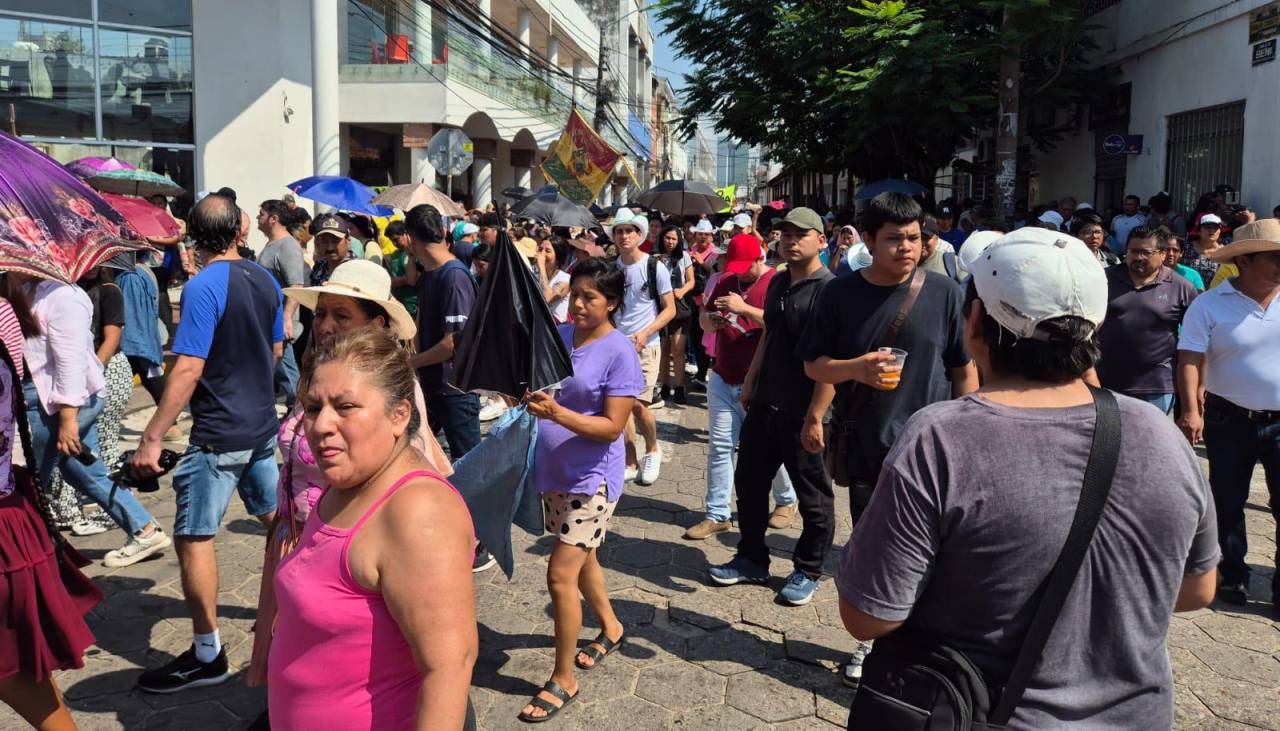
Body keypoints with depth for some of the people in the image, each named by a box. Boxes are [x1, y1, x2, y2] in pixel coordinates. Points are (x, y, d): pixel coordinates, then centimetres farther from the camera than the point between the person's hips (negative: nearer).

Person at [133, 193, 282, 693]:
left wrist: (152, 438, -20)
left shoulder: (203, 287, -18)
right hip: (263, 426, 8)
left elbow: (187, 371, -23)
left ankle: (207, 655, 6)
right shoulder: (266, 281, 4)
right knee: (276, 517, 22)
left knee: (193, 537, 0)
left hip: (218, 435, -8)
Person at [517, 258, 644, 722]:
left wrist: (557, 413, -32)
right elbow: (533, 385, 9)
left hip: (592, 477, -7)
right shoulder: (557, 335, 1)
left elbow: (612, 426, -19)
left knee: (561, 574, -7)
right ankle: (610, 627, 48)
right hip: (554, 470, 7)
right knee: (580, 558, 22)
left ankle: (563, 680, 11)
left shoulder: (619, 352, -16)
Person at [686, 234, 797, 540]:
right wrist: (712, 320, -6)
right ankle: (717, 515, 12)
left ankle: (786, 500, 32)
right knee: (719, 447, 4)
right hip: (723, 379, 5)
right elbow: (705, 320, 17)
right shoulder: (727, 282, 11)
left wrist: (744, 308, -29)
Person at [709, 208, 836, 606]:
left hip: (803, 415, -8)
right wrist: (751, 382, 17)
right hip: (764, 406, 8)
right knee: (749, 482, 16)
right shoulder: (777, 284, 9)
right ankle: (752, 559, 33)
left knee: (813, 498, 9)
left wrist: (815, 417, -23)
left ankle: (807, 572, 26)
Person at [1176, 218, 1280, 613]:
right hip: (1229, 420, -1)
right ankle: (1234, 576, 29)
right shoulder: (1210, 305, -9)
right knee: (1228, 504, 12)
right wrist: (1191, 410, -24)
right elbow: (1190, 359, -13)